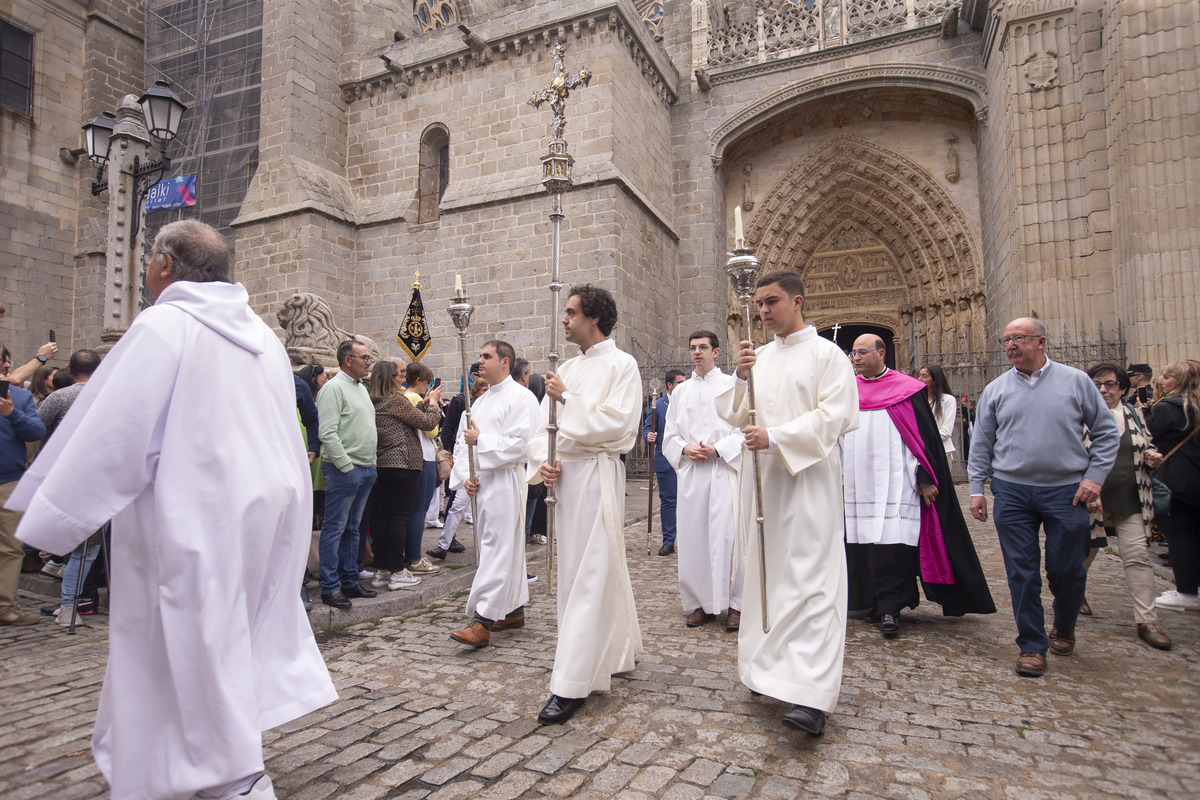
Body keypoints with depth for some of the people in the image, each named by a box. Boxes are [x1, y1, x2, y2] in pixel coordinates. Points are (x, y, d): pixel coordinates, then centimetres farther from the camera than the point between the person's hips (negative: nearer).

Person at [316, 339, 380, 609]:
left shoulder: (362, 388, 17)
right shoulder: (333, 388, -11)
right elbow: (328, 433, -18)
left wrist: (371, 464, 16)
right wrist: (347, 466, -17)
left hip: (366, 468, 9)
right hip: (344, 468, -9)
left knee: (352, 528, 15)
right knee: (335, 528, -2)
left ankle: (349, 580, 23)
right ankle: (330, 588, 5)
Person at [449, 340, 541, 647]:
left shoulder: (520, 397, -7)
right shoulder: (479, 402, 18)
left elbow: (519, 445, -17)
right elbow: (462, 442, 17)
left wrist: (480, 440, -9)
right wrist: (465, 476, 1)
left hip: (505, 482, -8)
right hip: (480, 484, 8)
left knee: (497, 550, -8)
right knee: (506, 547, 14)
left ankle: (483, 620, -8)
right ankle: (514, 610, 25)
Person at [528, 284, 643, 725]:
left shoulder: (621, 365, -5)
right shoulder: (567, 367, 16)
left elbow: (617, 423, -17)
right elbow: (543, 423, 13)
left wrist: (567, 399, -11)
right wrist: (543, 462, -5)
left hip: (596, 474, -8)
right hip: (563, 475, 8)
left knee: (589, 575, -6)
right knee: (576, 567, 15)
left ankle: (572, 684, -1)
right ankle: (615, 651, 33)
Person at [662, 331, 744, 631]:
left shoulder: (732, 385, 4)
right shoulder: (681, 390, 16)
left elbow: (744, 428, -3)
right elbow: (669, 435, 15)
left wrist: (717, 450, -14)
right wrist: (685, 449, -4)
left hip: (724, 469, -4)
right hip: (690, 471, 4)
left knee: (727, 534, -7)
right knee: (693, 536, 3)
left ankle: (734, 603, 5)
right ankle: (702, 603, 14)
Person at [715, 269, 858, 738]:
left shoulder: (826, 354, -1)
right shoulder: (758, 358, 15)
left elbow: (834, 416, -11)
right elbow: (735, 417, 10)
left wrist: (775, 438, -19)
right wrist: (740, 378, -8)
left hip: (808, 479, -6)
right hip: (762, 476, 6)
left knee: (809, 579, -10)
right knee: (764, 572, 10)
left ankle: (811, 695, -10)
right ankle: (772, 668, 24)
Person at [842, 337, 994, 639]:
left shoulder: (906, 390, 0)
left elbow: (926, 436, -3)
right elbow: (836, 438, 18)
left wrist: (925, 479, -9)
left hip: (894, 483, -4)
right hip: (856, 486, 5)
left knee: (893, 543, -9)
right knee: (862, 543, 7)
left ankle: (889, 608, 0)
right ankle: (876, 601, 21)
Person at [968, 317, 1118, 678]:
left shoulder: (1076, 381, 2)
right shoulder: (995, 390, 6)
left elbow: (1106, 432, 6)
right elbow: (981, 443, 8)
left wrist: (1094, 476, -4)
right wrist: (976, 488, 3)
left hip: (1066, 491, -1)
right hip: (1012, 492, 1)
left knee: (1067, 569, 6)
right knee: (1022, 572, 2)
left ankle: (1064, 627, 36)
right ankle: (1031, 645, 14)